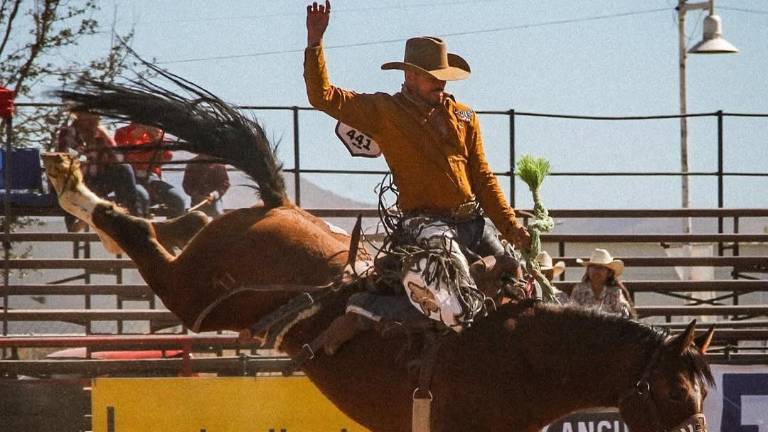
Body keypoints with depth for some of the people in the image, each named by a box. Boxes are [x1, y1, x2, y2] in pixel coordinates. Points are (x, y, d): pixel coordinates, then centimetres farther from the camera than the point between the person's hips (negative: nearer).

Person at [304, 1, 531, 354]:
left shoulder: (464, 117, 15)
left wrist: (511, 226, 6)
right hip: (426, 223, -6)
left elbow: (483, 178, 16)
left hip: (474, 220, 6)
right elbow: (323, 97, -8)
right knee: (461, 306, -28)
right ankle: (360, 312, -19)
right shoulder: (384, 112, -1)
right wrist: (314, 43, -18)